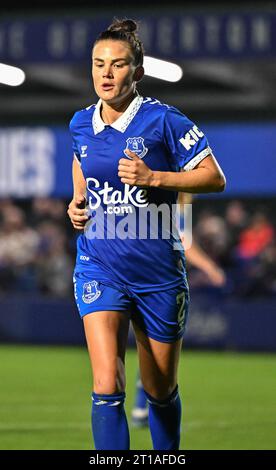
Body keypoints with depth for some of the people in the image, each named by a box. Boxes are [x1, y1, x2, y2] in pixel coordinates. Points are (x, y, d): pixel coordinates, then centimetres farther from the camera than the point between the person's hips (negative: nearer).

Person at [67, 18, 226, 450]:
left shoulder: (162, 120, -11)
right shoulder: (81, 124, 4)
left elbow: (215, 178, -10)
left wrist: (153, 177, -21)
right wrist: (76, 205, 6)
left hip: (158, 272, -2)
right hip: (99, 268, 2)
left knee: (161, 391, 12)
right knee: (107, 387, -17)